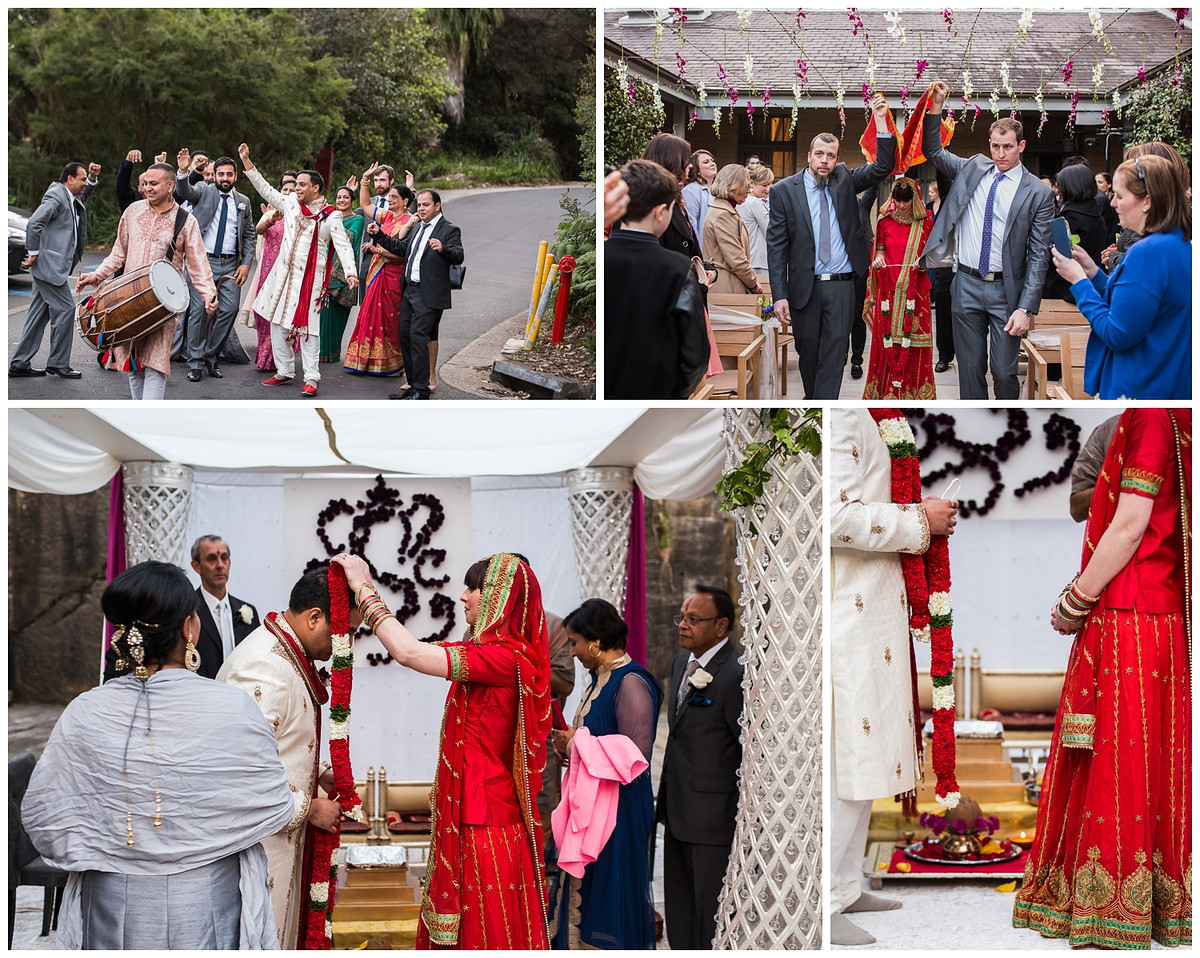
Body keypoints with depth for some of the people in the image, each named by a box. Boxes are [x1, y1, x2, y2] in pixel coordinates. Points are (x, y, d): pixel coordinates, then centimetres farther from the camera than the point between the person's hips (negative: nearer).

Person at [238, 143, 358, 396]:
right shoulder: (290, 204, 10)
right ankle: (284, 371, 17)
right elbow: (264, 188, 18)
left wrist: (350, 272, -23)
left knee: (307, 326, -8)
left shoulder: (330, 216, -4)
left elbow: (343, 245, -9)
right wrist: (246, 161, 14)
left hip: (310, 277, -6)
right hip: (284, 274, 6)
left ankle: (311, 377, -4)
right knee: (278, 323, 7)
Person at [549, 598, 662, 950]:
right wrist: (567, 744, 2)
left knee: (609, 892, -3)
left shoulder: (630, 683, -16)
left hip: (619, 811, -9)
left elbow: (635, 756, -21)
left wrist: (577, 745, -15)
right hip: (589, 805, 9)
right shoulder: (601, 680, 13)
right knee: (581, 891, 12)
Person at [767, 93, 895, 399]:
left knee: (833, 356, -5)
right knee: (808, 353, 10)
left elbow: (883, 166, -1)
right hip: (804, 287, -1)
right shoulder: (785, 190, 0)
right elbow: (776, 245, -3)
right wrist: (780, 295, -10)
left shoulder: (844, 180, 8)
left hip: (841, 285, 1)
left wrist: (880, 121, -13)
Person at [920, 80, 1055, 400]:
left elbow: (1039, 256, -7)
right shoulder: (973, 168, 7)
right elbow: (933, 151, 21)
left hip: (1005, 290, -3)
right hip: (967, 285, 3)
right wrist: (936, 108, 5)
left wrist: (1026, 308, -14)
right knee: (970, 369, 7)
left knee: (1004, 373, -2)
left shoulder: (1039, 192, -5)